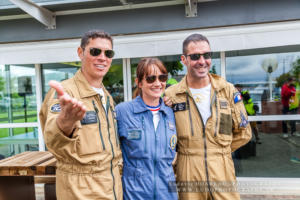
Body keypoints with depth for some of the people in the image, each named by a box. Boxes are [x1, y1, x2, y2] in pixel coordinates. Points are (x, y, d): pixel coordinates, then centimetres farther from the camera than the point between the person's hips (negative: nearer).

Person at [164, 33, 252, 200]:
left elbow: (243, 133, 9)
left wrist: (218, 151, 4)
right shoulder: (170, 95, -3)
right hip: (188, 179, -1)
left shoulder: (228, 90, 2)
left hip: (223, 178, 2)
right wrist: (188, 153, -1)